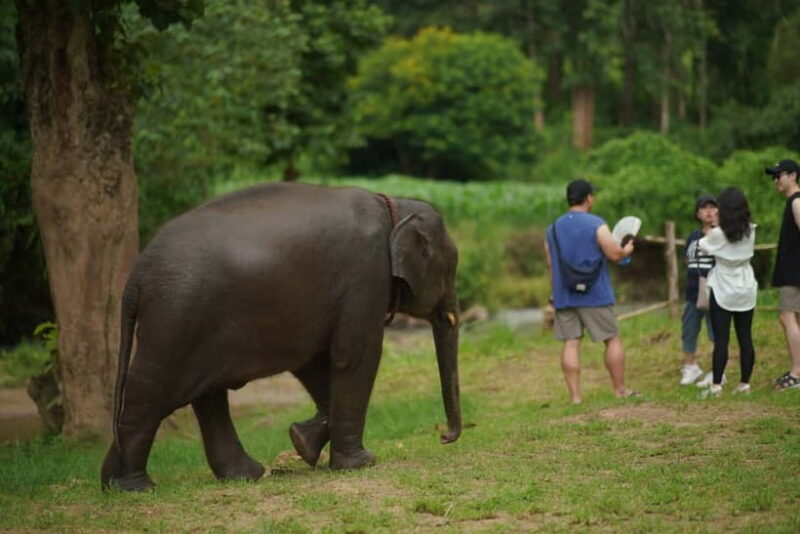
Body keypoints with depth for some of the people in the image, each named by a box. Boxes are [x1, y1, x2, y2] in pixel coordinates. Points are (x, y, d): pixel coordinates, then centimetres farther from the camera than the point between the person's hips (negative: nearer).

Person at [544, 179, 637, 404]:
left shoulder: (553, 229, 9)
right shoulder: (596, 224, -8)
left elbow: (551, 265, 13)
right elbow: (614, 254, -12)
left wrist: (555, 295, 20)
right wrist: (627, 250, 11)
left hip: (564, 295, 4)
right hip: (595, 294, -4)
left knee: (571, 343, 2)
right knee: (613, 339, 8)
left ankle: (575, 396, -2)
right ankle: (620, 389, 12)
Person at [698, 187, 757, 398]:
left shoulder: (718, 234, -15)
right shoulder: (750, 232, -3)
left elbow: (702, 246, 2)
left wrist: (707, 235, 23)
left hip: (722, 292, -4)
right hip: (746, 291, 4)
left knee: (721, 340, -3)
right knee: (745, 338, 7)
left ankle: (716, 385, -4)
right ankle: (745, 383, 10)